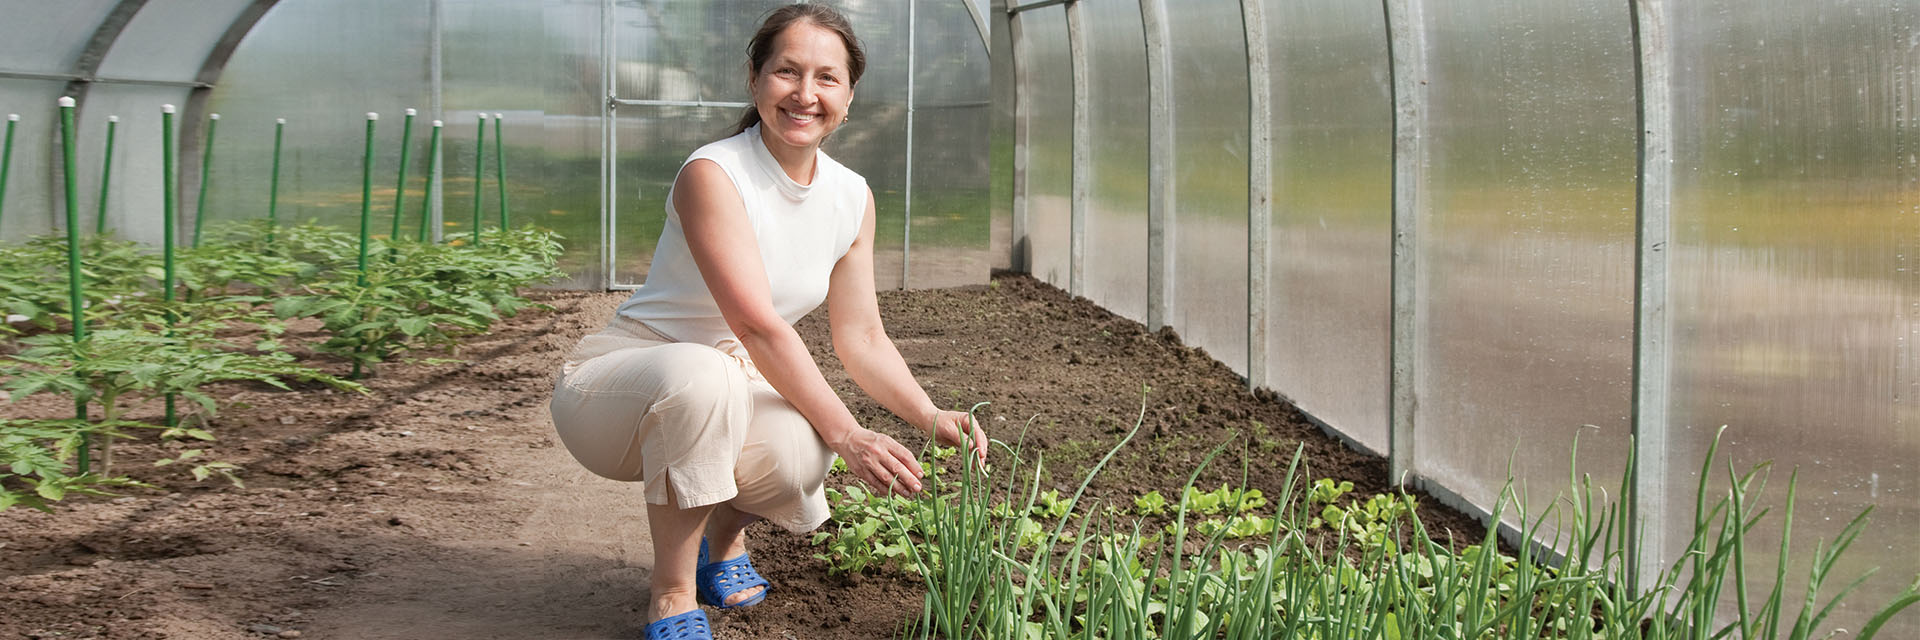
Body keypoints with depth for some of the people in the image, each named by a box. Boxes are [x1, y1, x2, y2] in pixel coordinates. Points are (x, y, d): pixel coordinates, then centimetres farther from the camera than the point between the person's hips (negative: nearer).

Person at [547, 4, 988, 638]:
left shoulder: (852, 198, -1)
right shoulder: (711, 174, -22)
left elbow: (862, 338, 3)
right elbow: (758, 326, -29)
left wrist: (930, 417, -13)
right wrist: (845, 433, -31)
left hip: (720, 394, 5)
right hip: (617, 385, -5)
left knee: (799, 456, -29)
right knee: (701, 373, -40)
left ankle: (724, 536, 9)